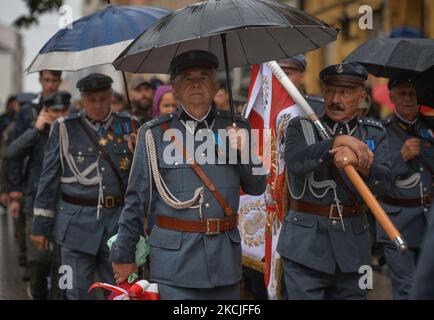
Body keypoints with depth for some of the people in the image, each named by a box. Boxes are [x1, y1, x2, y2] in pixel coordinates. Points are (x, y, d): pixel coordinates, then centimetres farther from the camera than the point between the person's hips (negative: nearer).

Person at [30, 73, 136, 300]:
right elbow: (48, 179, 4)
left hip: (118, 221, 1)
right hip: (77, 222, -1)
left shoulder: (127, 127, 7)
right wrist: (40, 226, 3)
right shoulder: (65, 129, 3)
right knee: (78, 293, 5)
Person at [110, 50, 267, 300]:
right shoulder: (155, 133, 0)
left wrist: (244, 151, -9)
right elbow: (136, 199, 3)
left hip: (225, 258, 3)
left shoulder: (235, 129, 8)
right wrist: (123, 256, 5)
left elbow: (257, 188, 9)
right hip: (175, 259, -3)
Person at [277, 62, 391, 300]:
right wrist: (337, 142, -29)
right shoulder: (300, 127, 4)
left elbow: (382, 182, -7)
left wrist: (360, 163, -28)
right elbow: (295, 162, -18)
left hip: (352, 244, 3)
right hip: (305, 242, -2)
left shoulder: (374, 134, 9)